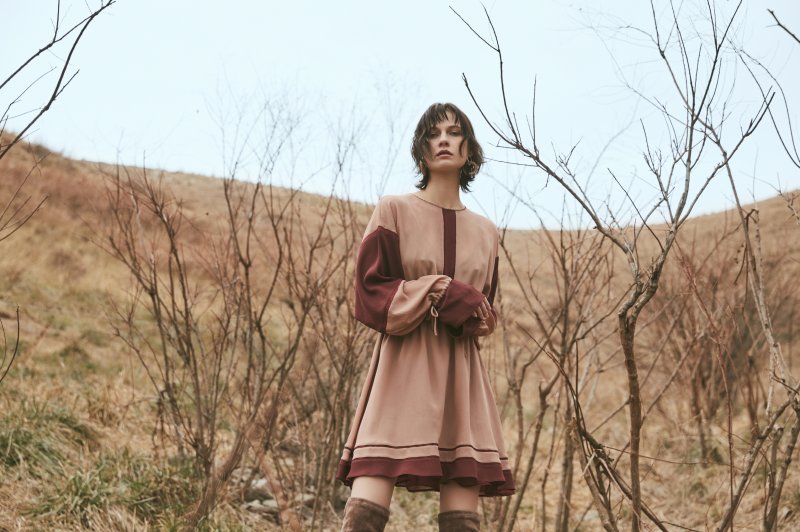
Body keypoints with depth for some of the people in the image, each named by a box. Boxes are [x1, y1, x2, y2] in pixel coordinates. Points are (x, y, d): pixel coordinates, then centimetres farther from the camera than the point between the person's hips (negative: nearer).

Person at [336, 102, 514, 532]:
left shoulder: (485, 234, 14)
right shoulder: (394, 212, 3)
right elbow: (371, 294, -3)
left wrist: (467, 312, -3)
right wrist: (442, 292, -13)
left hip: (461, 376, 4)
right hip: (402, 370, -4)